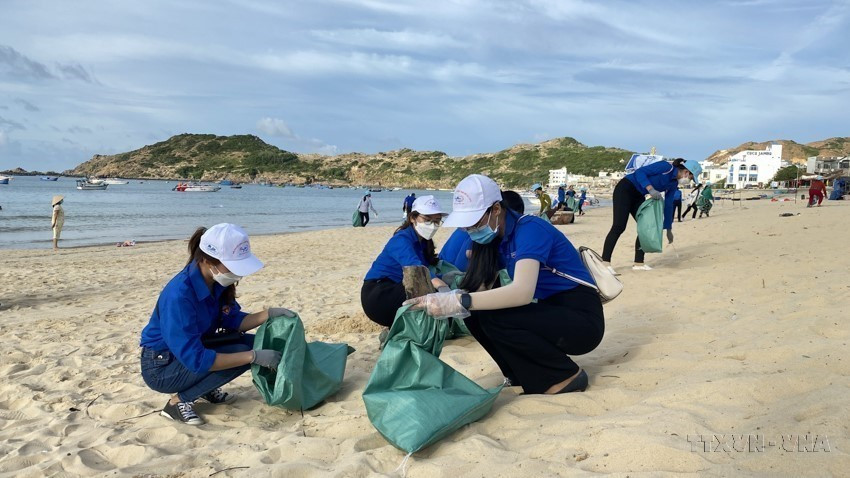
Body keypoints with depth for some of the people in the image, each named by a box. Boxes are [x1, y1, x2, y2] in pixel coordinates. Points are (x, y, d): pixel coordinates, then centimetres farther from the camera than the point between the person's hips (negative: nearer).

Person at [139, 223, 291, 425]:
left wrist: (269, 314, -16)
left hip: (191, 350, 8)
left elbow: (233, 320, 1)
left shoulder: (218, 282, -10)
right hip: (162, 367, -8)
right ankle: (179, 401, -10)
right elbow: (195, 359, -34)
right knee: (242, 354, -24)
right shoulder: (179, 295, -33)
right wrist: (253, 357, -33)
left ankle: (207, 388, 9)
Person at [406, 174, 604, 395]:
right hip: (550, 313, 8)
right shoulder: (496, 238, 6)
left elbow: (522, 292, -36)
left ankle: (567, 376, -8)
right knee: (475, 313, -8)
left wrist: (459, 302, -40)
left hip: (580, 321, -8)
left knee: (493, 318, -26)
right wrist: (440, 301, -19)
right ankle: (529, 374, 6)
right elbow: (481, 289, -1)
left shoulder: (529, 229, -20)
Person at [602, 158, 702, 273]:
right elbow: (639, 172, -22)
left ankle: (638, 263, 9)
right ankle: (605, 262, -19)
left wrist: (669, 229, 17)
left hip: (638, 196, 9)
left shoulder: (674, 184, 9)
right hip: (625, 189, -9)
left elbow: (668, 205, 15)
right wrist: (650, 189, -34)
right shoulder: (666, 167, -16)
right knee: (619, 226, -16)